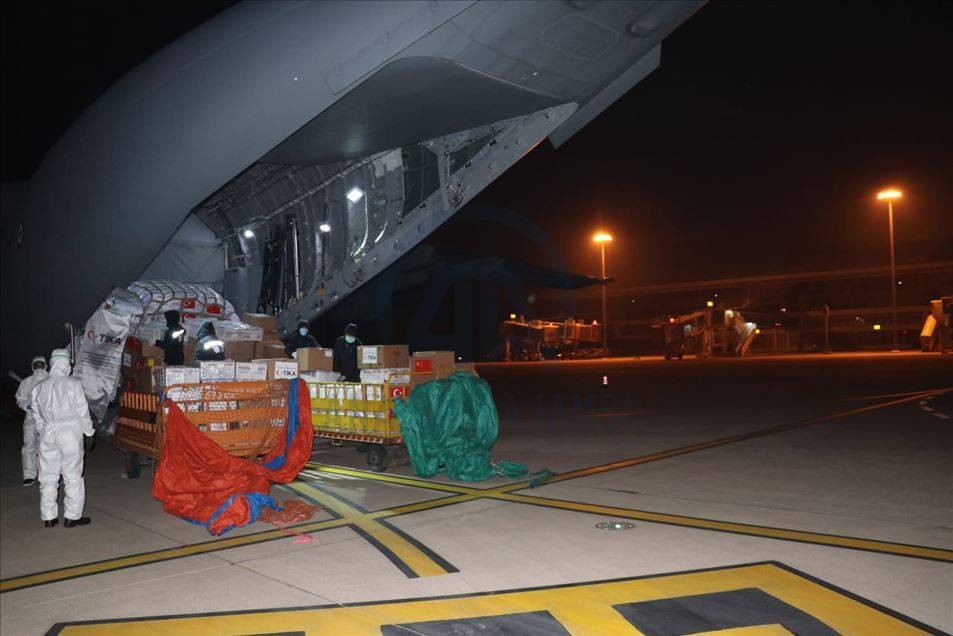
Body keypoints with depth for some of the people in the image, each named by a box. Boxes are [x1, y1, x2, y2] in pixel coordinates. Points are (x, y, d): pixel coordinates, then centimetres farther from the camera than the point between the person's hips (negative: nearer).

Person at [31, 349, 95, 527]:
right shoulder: (73, 384, -10)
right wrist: (89, 431, 6)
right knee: (72, 475, 2)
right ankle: (72, 516, 4)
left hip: (47, 432, 4)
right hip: (70, 432, -4)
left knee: (48, 476, 11)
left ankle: (49, 517, 18)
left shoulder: (39, 387, 4)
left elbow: (37, 415, 10)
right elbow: (82, 411, -7)